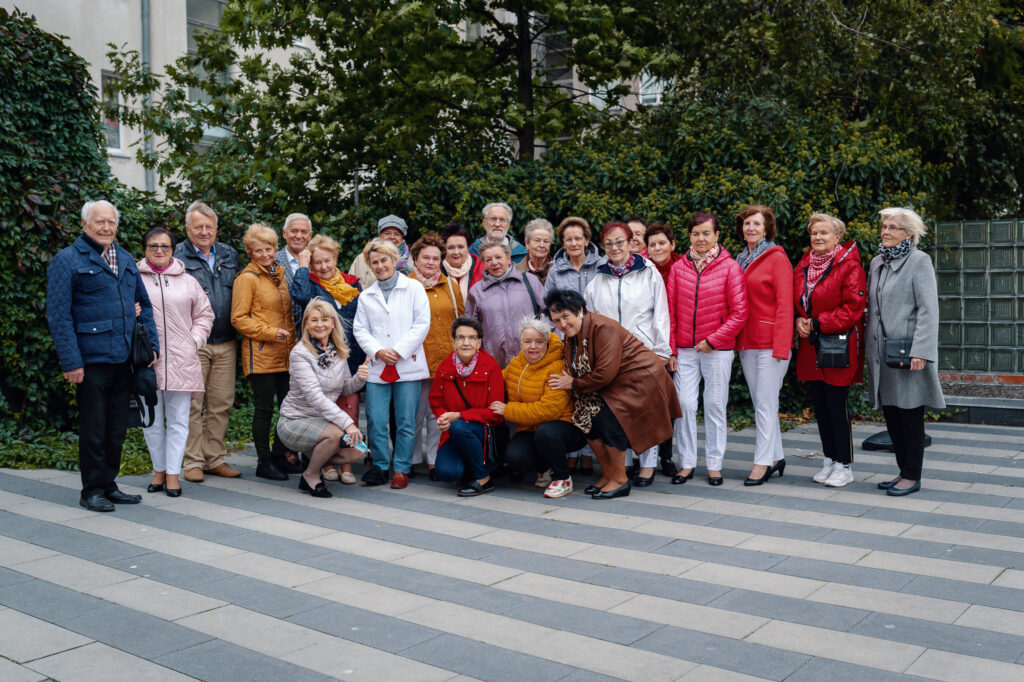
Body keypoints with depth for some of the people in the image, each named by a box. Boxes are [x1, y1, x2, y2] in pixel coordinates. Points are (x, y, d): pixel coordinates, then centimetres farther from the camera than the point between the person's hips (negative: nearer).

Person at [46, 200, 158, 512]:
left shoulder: (125, 259, 15)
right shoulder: (67, 260, -5)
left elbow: (144, 305, 20)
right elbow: (59, 315, -10)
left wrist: (152, 343, 9)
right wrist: (71, 362, -16)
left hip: (123, 358, 6)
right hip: (91, 359, -6)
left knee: (117, 428, 12)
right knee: (94, 429, 2)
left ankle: (109, 485, 24)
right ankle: (92, 490, 14)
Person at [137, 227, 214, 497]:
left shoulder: (188, 281, 12)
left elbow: (204, 314, 16)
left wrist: (195, 341, 4)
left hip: (181, 360, 1)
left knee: (178, 420, 2)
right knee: (152, 420, 5)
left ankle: (173, 474, 8)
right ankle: (159, 470, 20)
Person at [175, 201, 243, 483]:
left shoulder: (230, 255, 14)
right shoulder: (178, 257, 0)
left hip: (226, 343, 4)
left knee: (221, 402, 8)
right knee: (192, 403, -1)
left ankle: (215, 459, 18)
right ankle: (193, 462, 9)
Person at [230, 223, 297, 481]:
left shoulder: (279, 274, 16)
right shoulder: (247, 278, -6)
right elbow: (238, 319, -11)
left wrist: (291, 335, 14)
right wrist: (269, 333, -16)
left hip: (285, 353, 7)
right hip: (260, 355, -7)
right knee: (264, 408, 0)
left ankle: (279, 455, 22)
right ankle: (264, 462, 10)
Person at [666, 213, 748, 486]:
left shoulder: (729, 267, -2)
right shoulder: (678, 267, 6)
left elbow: (739, 312, -4)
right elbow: (670, 310, 8)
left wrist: (713, 340, -9)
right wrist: (670, 348, 2)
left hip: (717, 349, -2)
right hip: (685, 349, 2)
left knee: (715, 405, 4)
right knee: (685, 404, 0)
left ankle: (714, 464, 15)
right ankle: (687, 463, 11)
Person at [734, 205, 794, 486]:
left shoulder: (777, 258, -5)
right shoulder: (740, 260, 15)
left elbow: (784, 305, -11)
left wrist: (781, 346, -17)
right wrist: (734, 339, 8)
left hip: (770, 343, -7)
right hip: (746, 343, 7)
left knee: (765, 404, -5)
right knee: (760, 403, 11)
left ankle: (762, 462, 0)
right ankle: (776, 456, 21)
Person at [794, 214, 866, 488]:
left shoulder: (849, 265, -9)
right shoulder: (804, 265, 11)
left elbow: (853, 307, -15)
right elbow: (796, 301, 19)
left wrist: (817, 324, -16)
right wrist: (799, 321, -2)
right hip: (811, 348, 7)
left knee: (837, 407, -3)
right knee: (820, 407, 11)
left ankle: (844, 466, 9)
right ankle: (829, 461, 24)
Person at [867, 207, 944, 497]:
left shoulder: (919, 261, -6)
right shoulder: (877, 262, 14)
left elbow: (928, 310, -13)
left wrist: (920, 351, -20)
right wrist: (870, 350, 10)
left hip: (907, 353, -7)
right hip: (881, 352, 7)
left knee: (910, 415, 1)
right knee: (891, 414, 11)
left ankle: (912, 476, 10)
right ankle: (903, 471, 22)